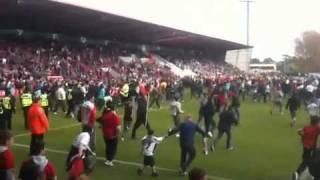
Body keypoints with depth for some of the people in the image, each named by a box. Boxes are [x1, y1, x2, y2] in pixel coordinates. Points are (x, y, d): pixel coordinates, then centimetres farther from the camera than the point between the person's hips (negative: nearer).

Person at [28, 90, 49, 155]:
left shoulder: (30, 108, 0)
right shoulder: (39, 109, -23)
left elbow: (29, 119, 10)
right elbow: (44, 119, -18)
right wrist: (47, 127, -3)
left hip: (33, 129, 7)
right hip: (40, 129, -7)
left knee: (33, 142, 17)